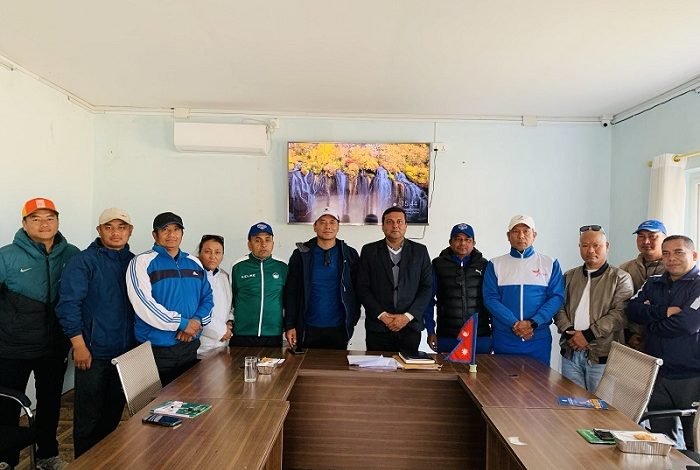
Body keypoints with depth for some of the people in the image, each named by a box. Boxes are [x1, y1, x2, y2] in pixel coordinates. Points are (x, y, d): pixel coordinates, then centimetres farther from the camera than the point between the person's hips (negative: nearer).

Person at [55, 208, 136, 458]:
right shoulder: (83, 261, -7)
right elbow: (68, 305, -11)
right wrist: (79, 345, -15)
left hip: (126, 352, 5)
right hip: (94, 352, -4)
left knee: (114, 412, 17)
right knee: (89, 416, 6)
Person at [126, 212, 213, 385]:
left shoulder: (194, 263, 11)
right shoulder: (142, 262, -7)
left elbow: (207, 297, 10)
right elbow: (143, 304, -18)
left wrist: (197, 321, -10)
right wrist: (182, 324, -17)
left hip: (190, 346, 5)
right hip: (156, 348, -5)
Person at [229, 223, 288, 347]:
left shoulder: (282, 267, 2)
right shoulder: (238, 267, 0)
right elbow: (231, 299, 9)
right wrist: (230, 322, 2)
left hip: (273, 336, 1)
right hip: (241, 336, 0)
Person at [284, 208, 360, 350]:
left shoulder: (350, 254, 2)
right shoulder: (301, 254, 0)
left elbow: (357, 290, 6)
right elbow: (291, 292, 0)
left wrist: (353, 319, 3)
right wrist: (289, 325, -4)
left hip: (339, 329, 1)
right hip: (308, 328, 0)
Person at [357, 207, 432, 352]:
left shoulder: (420, 251, 6)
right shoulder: (369, 251, 4)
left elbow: (427, 287, 3)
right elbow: (363, 288, 0)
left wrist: (407, 316, -7)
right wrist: (382, 315, -9)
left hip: (410, 326, 1)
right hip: (378, 327, 0)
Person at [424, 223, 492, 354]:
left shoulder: (483, 265, 4)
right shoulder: (438, 265, 2)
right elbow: (429, 299, 3)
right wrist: (430, 331, 0)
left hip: (481, 338, 1)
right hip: (446, 337, -1)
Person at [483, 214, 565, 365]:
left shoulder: (550, 263, 5)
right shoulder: (495, 264, 4)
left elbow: (557, 297, -3)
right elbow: (490, 298, -4)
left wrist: (533, 323, -16)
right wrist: (513, 323, -17)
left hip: (539, 339, 0)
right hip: (504, 339, 0)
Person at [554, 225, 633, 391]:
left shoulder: (620, 278, 0)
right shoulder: (569, 276, 13)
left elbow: (619, 313, -11)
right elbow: (559, 307, 7)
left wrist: (588, 335, -15)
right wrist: (569, 332, -10)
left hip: (602, 354, -3)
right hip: (570, 352, 3)